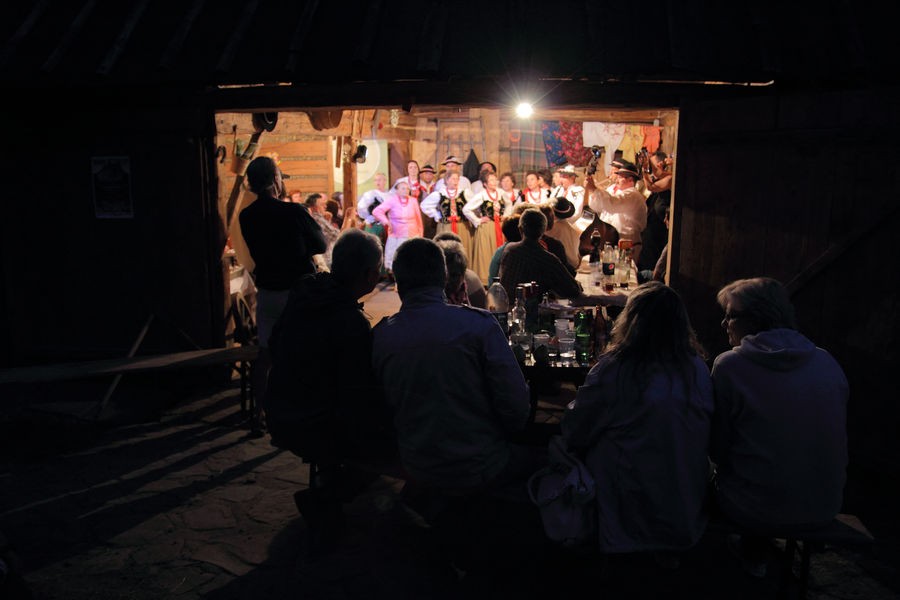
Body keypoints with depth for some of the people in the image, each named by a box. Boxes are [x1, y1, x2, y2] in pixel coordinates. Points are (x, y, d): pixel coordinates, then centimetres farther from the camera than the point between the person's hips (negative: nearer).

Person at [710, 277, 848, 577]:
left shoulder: (729, 365, -15)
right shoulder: (827, 362, -2)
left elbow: (717, 447, -8)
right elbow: (837, 438, 8)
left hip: (757, 510, -4)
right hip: (824, 508, 5)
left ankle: (753, 555, 39)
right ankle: (753, 552, 43)